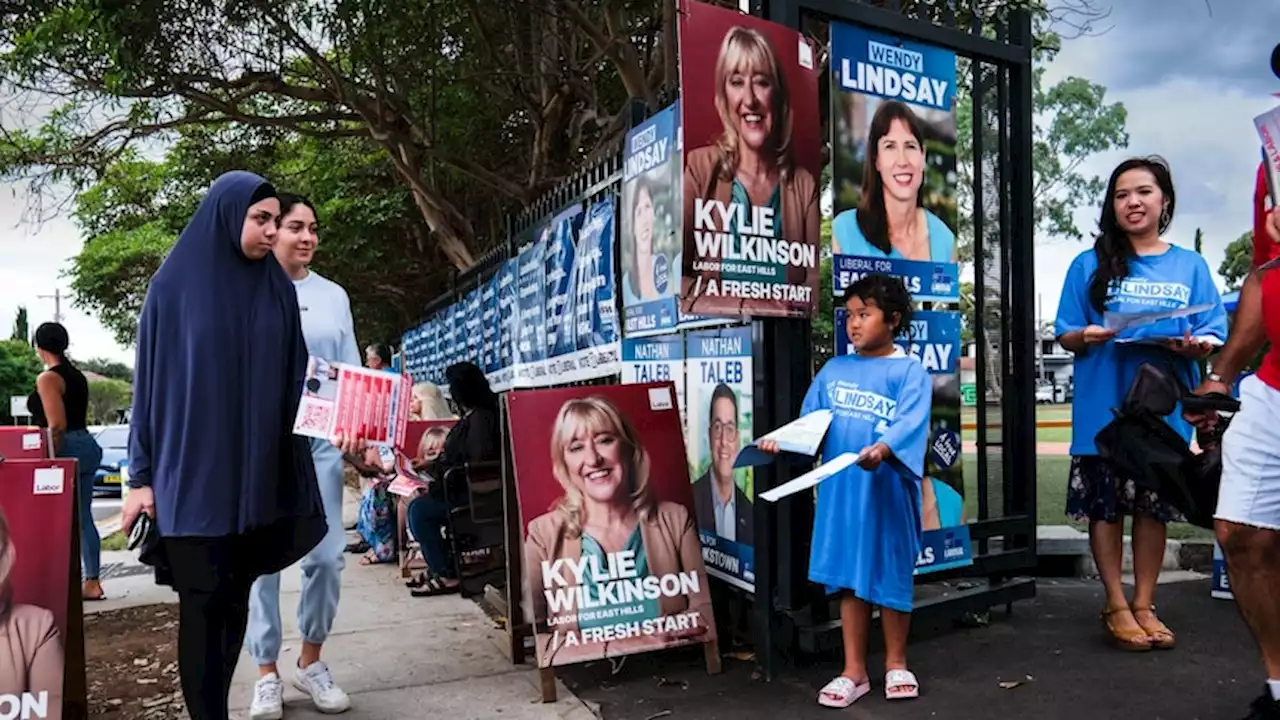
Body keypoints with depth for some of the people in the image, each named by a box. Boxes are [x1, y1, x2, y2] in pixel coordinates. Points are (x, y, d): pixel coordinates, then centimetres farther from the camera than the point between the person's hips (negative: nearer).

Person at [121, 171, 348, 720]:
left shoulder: (279, 290, 7)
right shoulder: (174, 285, -2)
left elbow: (296, 376, 8)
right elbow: (151, 380, -1)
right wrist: (141, 476, -3)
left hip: (258, 473, 4)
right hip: (192, 472, -3)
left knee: (237, 595, 11)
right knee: (203, 600, 0)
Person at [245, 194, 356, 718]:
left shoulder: (334, 296, 11)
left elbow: (353, 371, 10)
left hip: (321, 439, 2)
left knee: (327, 554, -1)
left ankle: (311, 661, 17)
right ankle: (267, 672, 14)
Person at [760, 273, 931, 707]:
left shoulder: (909, 371, -4)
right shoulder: (833, 370, 10)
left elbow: (909, 423, -19)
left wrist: (882, 449, -38)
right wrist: (782, 441, -12)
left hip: (889, 491, -3)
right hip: (841, 490, 4)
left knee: (892, 576, 10)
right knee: (849, 578, 9)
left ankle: (896, 663, 30)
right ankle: (854, 670, 21)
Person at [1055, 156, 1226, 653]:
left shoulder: (1190, 266, 7)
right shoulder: (1091, 264, 3)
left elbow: (1214, 339, 4)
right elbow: (1065, 337, 3)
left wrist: (1193, 345, -17)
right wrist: (1086, 336, -19)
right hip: (1104, 411, -1)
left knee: (1154, 508, 10)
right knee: (1106, 507, 4)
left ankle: (1144, 605, 23)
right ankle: (1116, 607, 18)